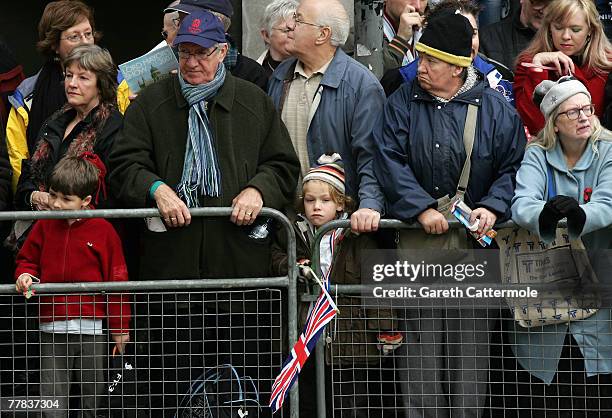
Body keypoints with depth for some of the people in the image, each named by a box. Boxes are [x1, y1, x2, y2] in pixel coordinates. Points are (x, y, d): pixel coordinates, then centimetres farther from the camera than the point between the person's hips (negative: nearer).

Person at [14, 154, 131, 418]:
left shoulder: (103, 230, -4)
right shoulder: (44, 226, 4)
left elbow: (117, 280, 0)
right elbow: (27, 259, 18)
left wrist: (120, 327, 1)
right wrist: (25, 275, -6)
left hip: (92, 329, -2)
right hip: (51, 332, 2)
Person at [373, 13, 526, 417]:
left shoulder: (494, 107, 3)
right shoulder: (403, 103, 4)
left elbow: (513, 165, 4)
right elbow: (390, 160, -4)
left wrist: (492, 206, -12)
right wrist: (422, 208, -14)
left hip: (476, 236, 0)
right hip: (418, 235, 0)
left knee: (472, 335, 2)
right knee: (420, 337, -1)